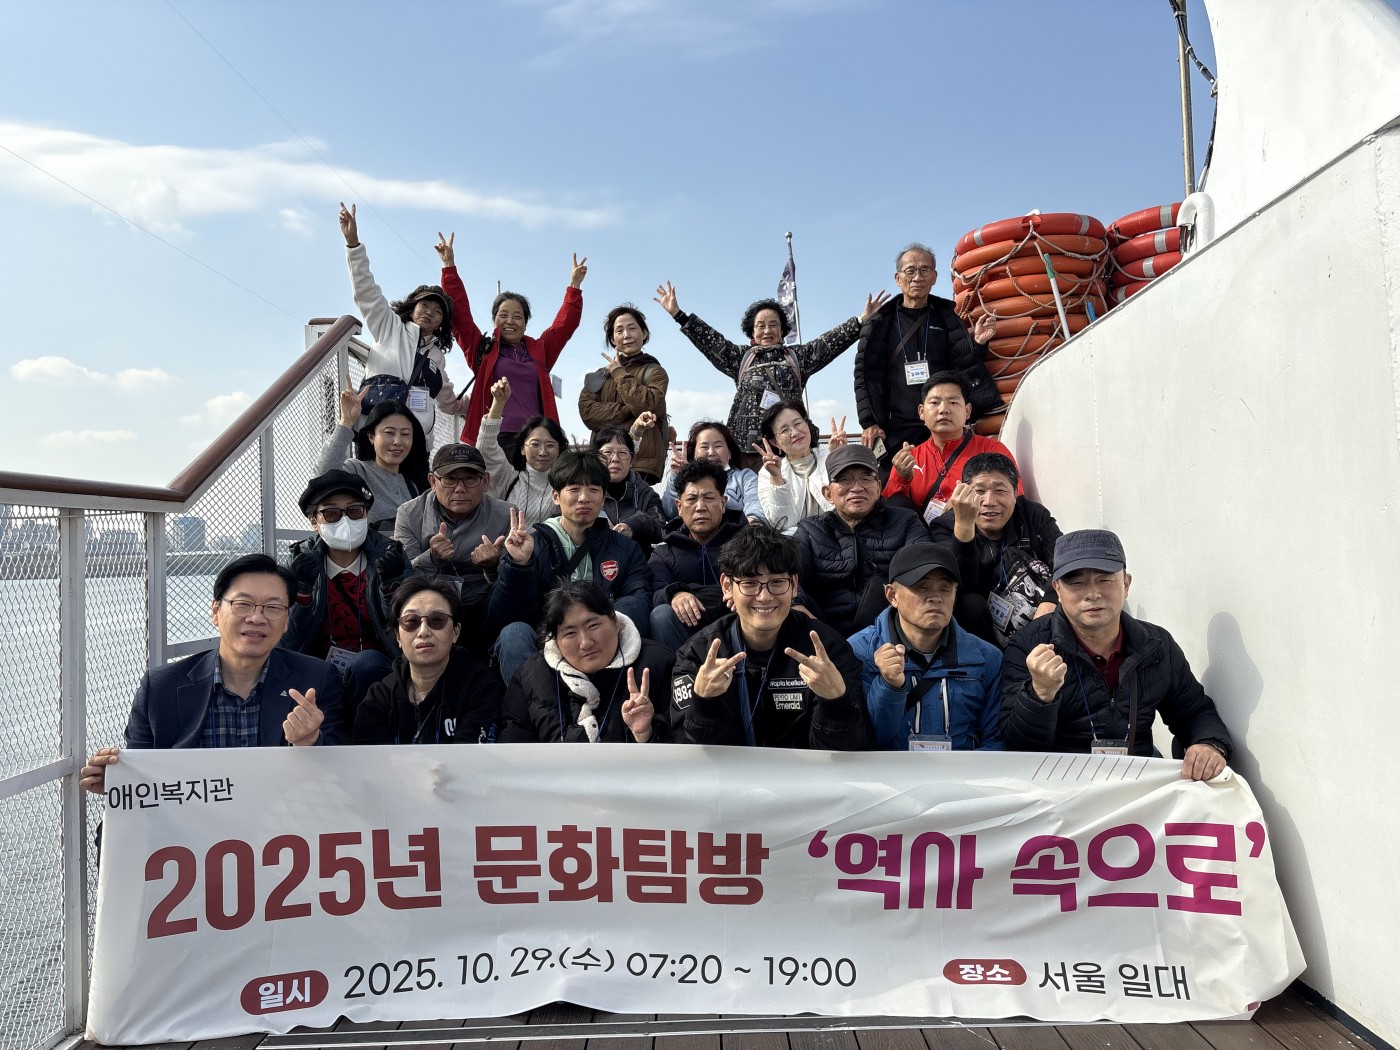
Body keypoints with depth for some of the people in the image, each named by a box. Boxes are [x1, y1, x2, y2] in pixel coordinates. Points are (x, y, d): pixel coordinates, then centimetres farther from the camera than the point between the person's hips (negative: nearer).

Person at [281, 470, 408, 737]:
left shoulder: (386, 555, -2)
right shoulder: (304, 562, 2)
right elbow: (289, 643, -7)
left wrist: (392, 584, -25)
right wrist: (302, 588, -21)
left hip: (375, 671, 0)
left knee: (365, 664, -33)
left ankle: (349, 738, -10)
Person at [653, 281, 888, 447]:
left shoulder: (798, 356, 20)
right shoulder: (741, 357, 21)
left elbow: (830, 341, 12)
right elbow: (711, 341, 16)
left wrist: (862, 320, 2)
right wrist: (677, 314, 10)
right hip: (746, 440, 0)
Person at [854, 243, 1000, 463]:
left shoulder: (947, 319, 14)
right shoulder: (879, 324, 9)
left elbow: (962, 371, 11)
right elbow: (866, 376, 4)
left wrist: (978, 344, -7)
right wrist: (870, 423, -6)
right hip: (898, 432, -1)